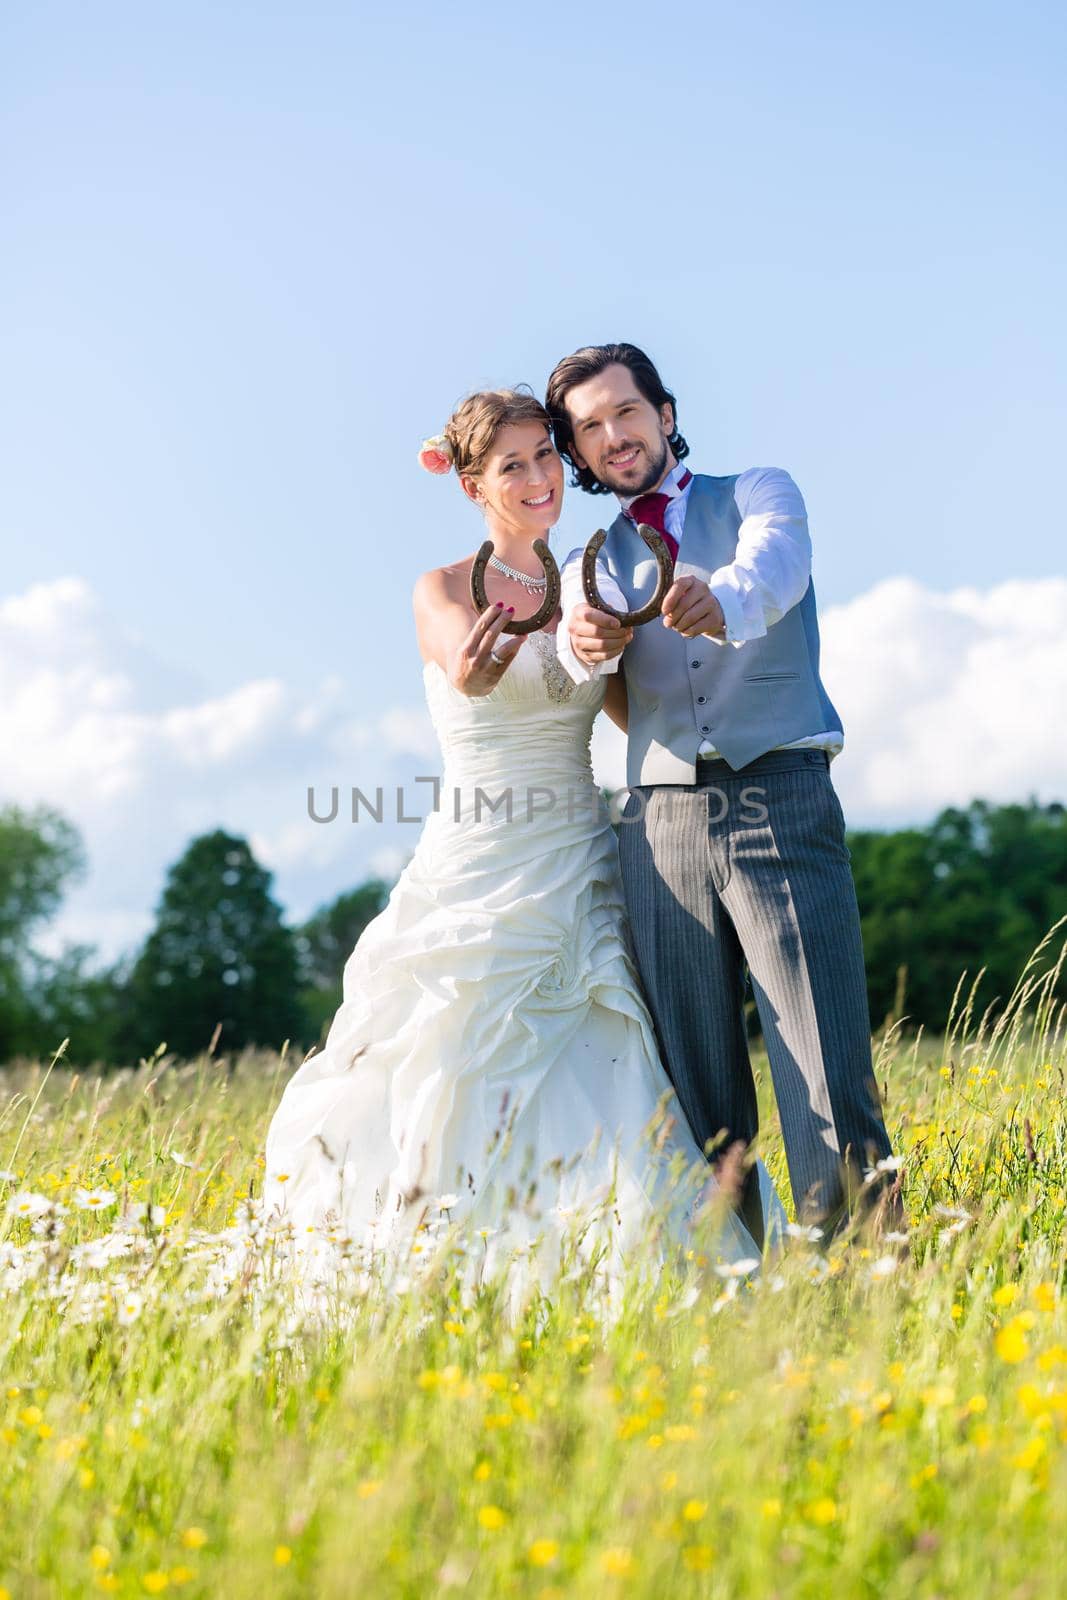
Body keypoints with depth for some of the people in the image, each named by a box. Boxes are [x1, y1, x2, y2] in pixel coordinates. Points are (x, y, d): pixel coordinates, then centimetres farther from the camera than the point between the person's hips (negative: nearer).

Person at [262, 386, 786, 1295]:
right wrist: (477, 665, -48)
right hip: (484, 875, -3)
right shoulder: (444, 592, -2)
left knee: (613, 1081, -4)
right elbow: (471, 670, -26)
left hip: (582, 871, 4)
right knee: (463, 1089, -2)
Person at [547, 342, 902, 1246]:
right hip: (663, 821, 3)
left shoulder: (756, 493, 14)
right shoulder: (594, 566, 22)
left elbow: (775, 563, -12)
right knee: (698, 1081, 1)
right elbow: (577, 659, -1)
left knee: (828, 1064, -14)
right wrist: (587, 645, -28)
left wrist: (725, 599, -37)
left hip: (781, 797, -3)